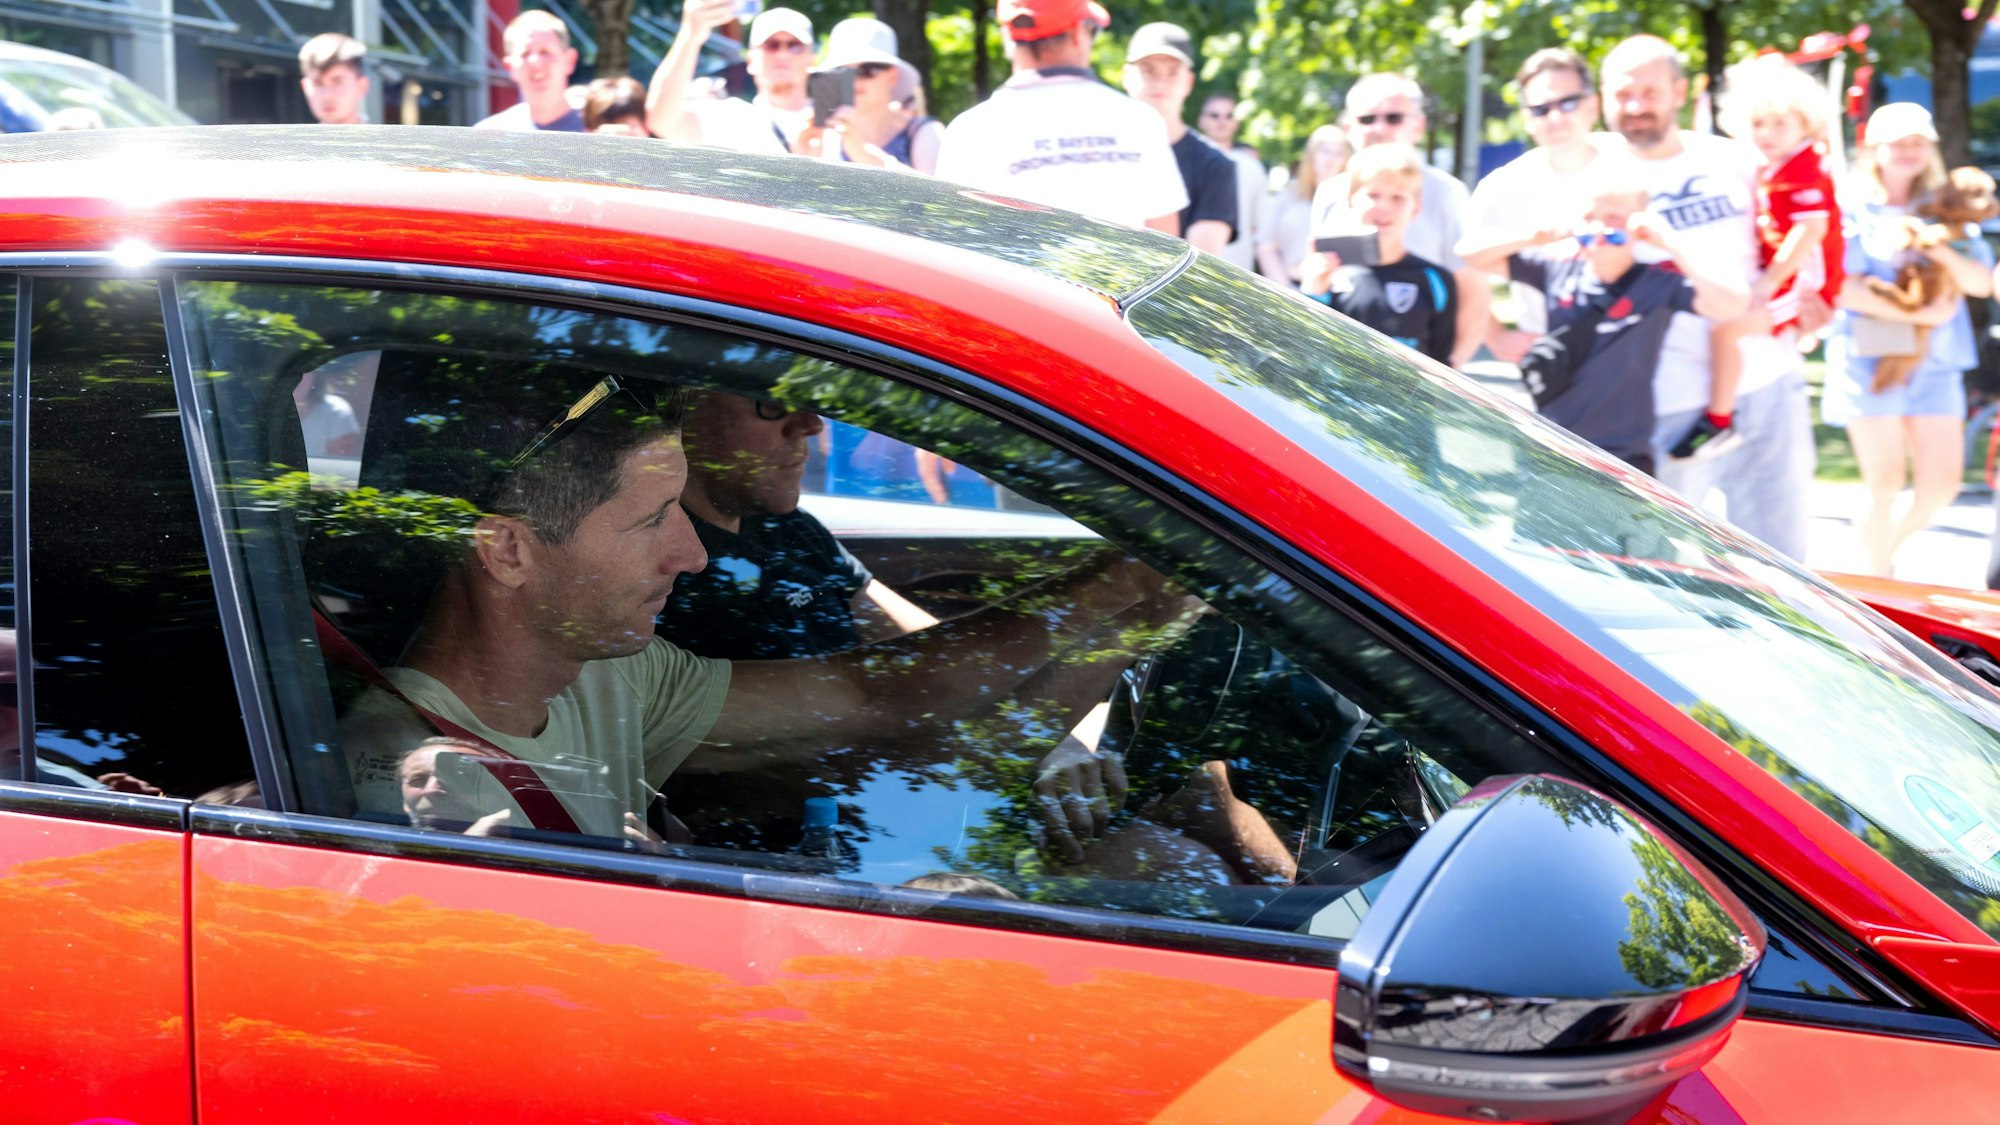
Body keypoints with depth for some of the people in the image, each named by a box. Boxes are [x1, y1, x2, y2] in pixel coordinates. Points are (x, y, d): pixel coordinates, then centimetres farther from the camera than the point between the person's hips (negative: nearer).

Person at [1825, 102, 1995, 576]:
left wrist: (1937, 248, -11)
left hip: (1934, 360, 4)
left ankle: (1888, 549, 25)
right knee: (1886, 485, -8)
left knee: (1941, 483, -1)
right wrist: (1916, 315, -13)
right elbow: (1844, 288, -9)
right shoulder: (1854, 209, 0)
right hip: (1869, 356, -4)